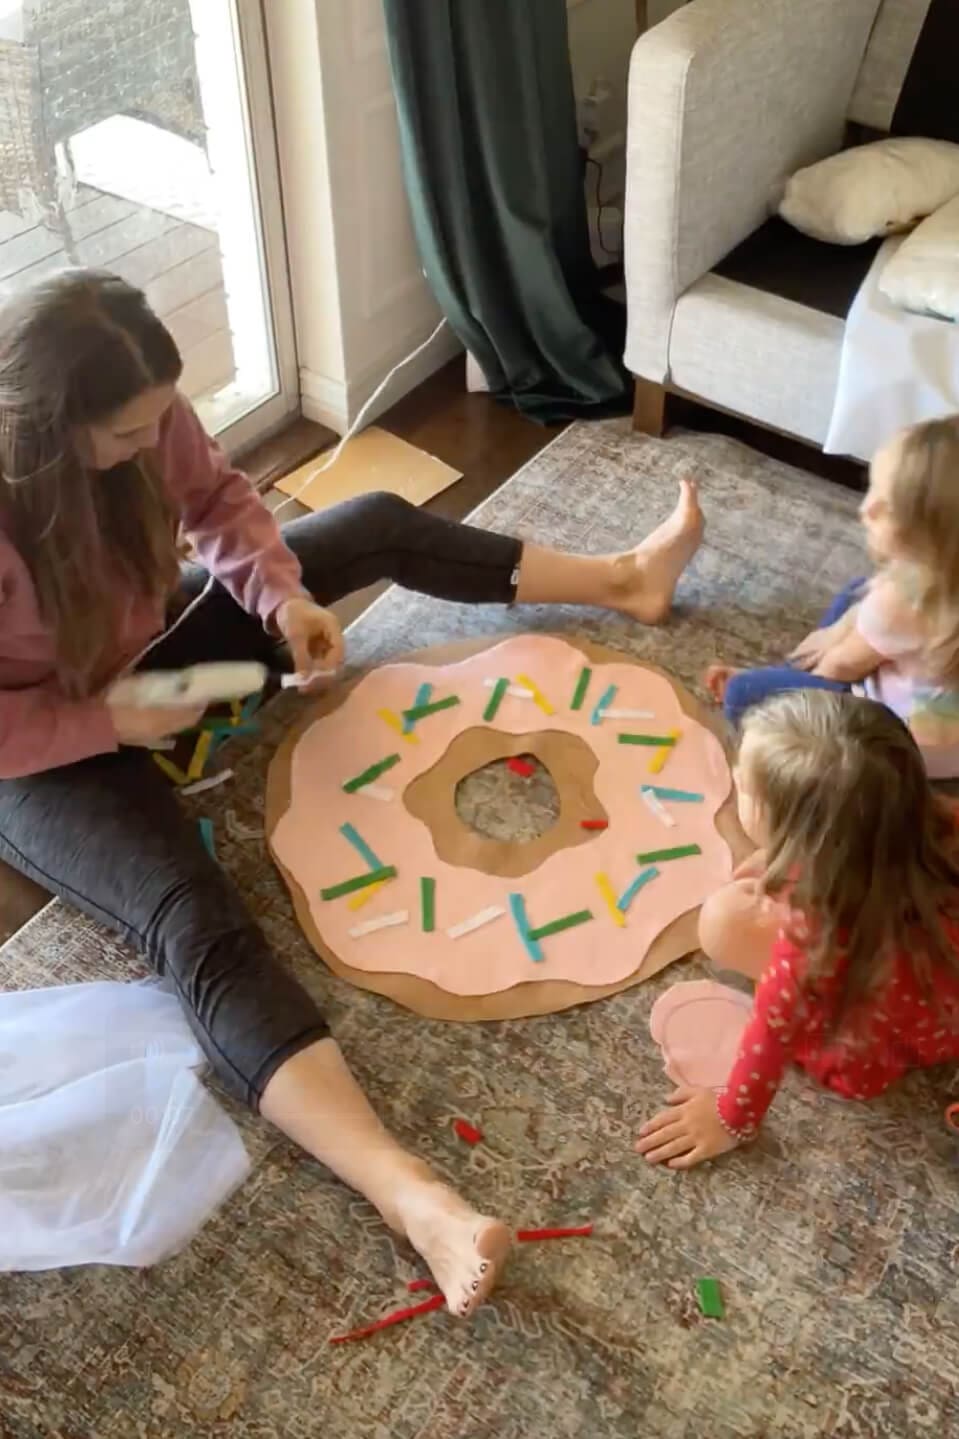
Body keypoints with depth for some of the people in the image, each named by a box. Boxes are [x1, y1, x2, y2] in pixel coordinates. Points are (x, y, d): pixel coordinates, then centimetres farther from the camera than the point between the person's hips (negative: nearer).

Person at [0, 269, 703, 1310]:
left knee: (384, 526, 6)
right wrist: (113, 720, -28)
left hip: (143, 646, 7)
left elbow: (217, 497, 1)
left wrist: (280, 596, -14)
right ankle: (416, 1199, -45)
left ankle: (622, 580, 21)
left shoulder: (143, 415, -18)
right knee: (198, 927, -34)